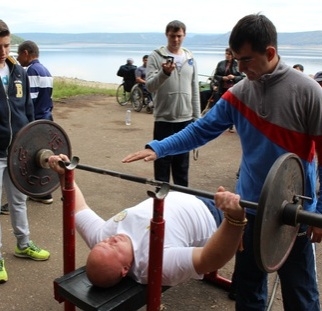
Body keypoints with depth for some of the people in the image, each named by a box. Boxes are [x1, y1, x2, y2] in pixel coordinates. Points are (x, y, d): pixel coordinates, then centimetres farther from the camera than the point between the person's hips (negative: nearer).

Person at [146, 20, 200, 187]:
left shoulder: (190, 58, 9)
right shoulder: (156, 57, -4)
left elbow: (194, 89, 12)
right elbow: (150, 86, -14)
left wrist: (197, 117, 9)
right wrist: (164, 73, -32)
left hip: (186, 119, 4)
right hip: (164, 119, -4)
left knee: (182, 164, 14)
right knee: (162, 162, 6)